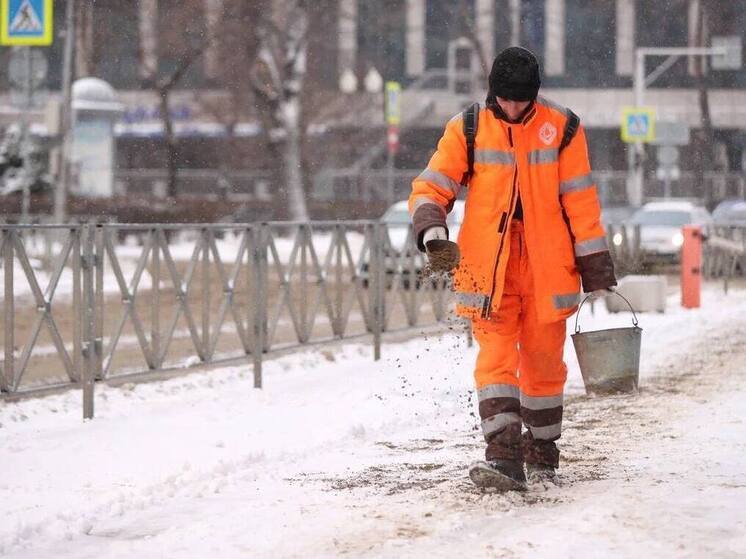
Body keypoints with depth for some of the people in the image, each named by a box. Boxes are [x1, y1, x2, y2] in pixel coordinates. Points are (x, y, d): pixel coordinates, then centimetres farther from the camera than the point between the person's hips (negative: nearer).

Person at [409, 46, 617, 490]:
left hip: (546, 267, 1)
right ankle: (505, 458, -19)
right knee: (496, 359, -12)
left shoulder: (561, 128, 0)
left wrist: (597, 269, 2)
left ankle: (543, 455, 26)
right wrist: (433, 236, -20)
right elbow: (430, 188, -1)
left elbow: (581, 202, 3)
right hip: (489, 268, 0)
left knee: (543, 362, 9)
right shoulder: (467, 130, 1)